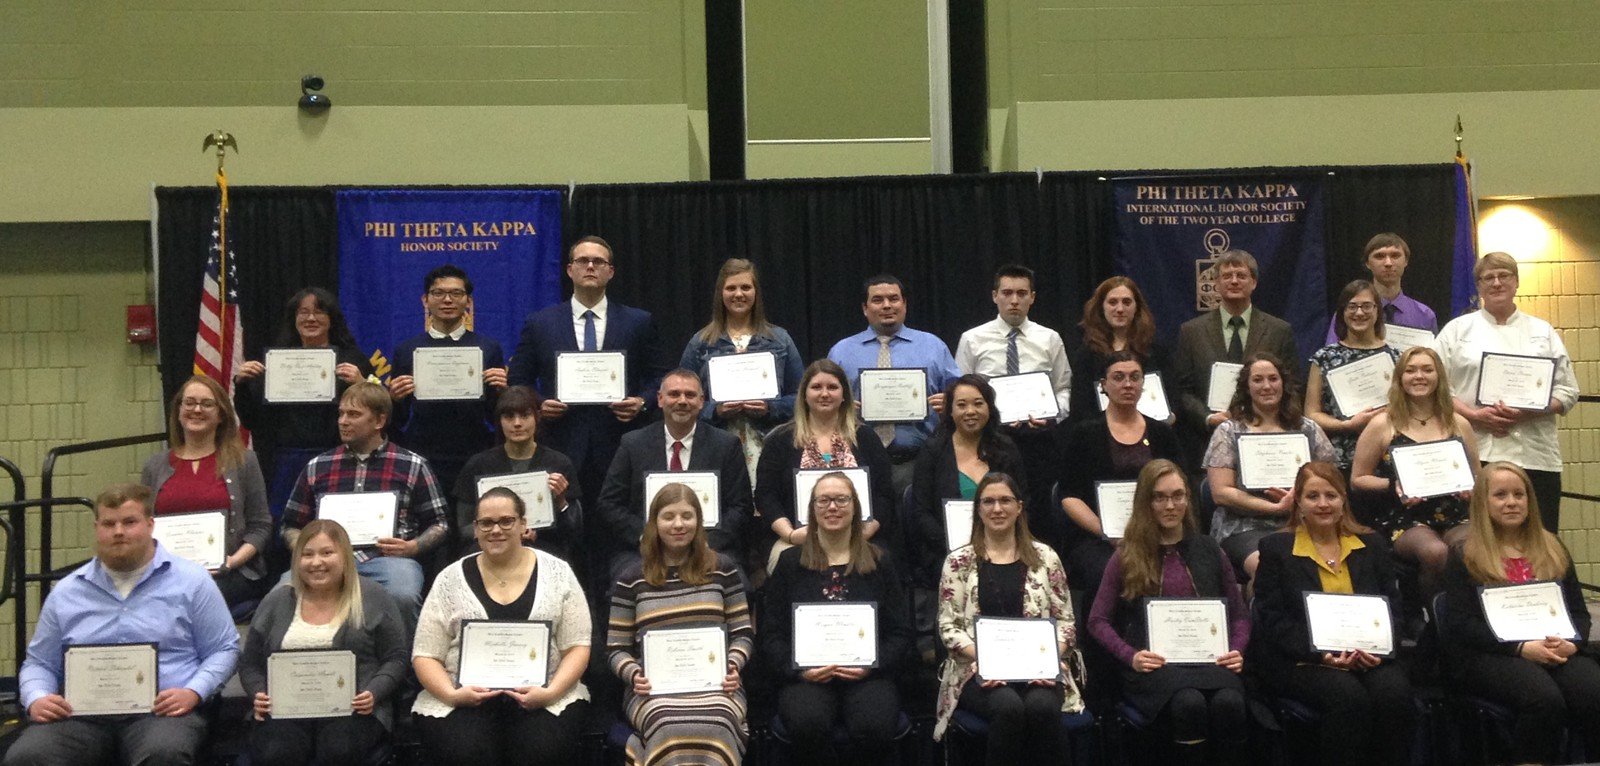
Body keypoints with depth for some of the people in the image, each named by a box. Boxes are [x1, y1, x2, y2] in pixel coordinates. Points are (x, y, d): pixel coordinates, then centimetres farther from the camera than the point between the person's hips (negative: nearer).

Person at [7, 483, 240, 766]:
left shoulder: (191, 581, 9)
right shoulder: (67, 592, 19)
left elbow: (223, 650, 9)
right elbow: (39, 663, 23)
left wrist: (193, 692, -9)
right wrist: (37, 699, 1)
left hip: (161, 710, -3)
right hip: (81, 714, 3)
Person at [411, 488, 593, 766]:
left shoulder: (557, 573, 6)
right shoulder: (451, 579, 7)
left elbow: (577, 646, 4)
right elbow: (425, 655, 6)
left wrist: (551, 692, -14)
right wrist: (452, 695, -13)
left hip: (543, 697, 0)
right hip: (465, 698, 0)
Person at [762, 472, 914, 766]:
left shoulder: (880, 562, 14)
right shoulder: (790, 562, 13)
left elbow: (900, 633, 10)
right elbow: (772, 634, 8)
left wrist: (871, 666, -8)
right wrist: (799, 669, -11)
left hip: (867, 675, 1)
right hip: (806, 677, 0)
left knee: (876, 728, -32)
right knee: (807, 725, -34)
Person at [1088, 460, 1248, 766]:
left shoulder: (1209, 550, 17)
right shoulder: (1126, 557, 10)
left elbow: (1239, 612, 20)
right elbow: (1098, 620, 7)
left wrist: (1236, 651, 0)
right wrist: (1131, 656, -10)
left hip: (1208, 658, 2)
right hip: (1154, 664, -2)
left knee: (1229, 702, -33)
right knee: (1189, 703, -35)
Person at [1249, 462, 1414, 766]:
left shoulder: (1372, 544, 16)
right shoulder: (1275, 548, 5)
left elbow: (1392, 607, 13)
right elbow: (1273, 620, -2)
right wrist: (1322, 654, -16)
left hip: (1368, 656, 3)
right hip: (1302, 659, -3)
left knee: (1395, 693, -28)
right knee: (1349, 696, -32)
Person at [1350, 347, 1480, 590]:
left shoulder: (1459, 424, 15)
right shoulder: (1382, 425, 5)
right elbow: (1358, 479, 7)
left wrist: (1471, 488, 1)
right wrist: (1393, 485, -11)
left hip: (1455, 518, 3)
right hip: (1403, 521, -3)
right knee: (1435, 552, -35)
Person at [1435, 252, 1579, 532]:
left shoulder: (1543, 331, 15)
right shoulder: (1458, 329, 11)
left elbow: (1567, 392, 10)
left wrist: (1530, 412, -8)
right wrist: (1474, 416, -12)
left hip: (1535, 456, 2)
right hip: (1476, 455, -2)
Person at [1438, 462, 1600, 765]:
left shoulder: (1552, 549, 21)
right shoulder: (1465, 556, 7)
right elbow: (1461, 623, -3)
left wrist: (1571, 643, -6)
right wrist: (1521, 647, -15)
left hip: (1557, 652, 4)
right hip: (1489, 653, -4)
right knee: (1544, 700, -34)